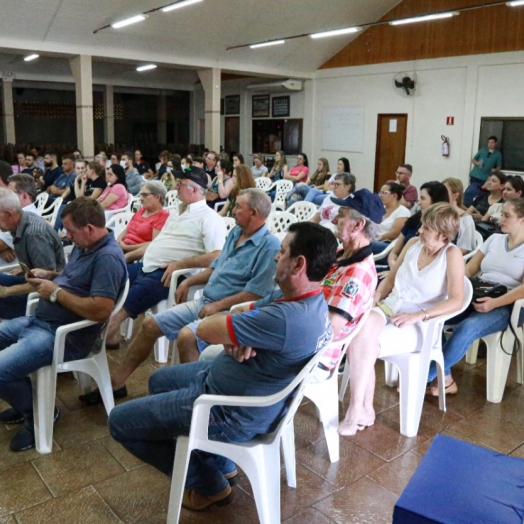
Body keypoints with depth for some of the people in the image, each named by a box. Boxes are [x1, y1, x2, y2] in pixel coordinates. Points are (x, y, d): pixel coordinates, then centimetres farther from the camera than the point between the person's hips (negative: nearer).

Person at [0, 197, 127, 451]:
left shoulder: (108, 257, -22)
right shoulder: (84, 246, 10)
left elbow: (101, 311, -30)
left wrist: (56, 292, -20)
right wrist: (48, 276, 5)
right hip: (40, 321, 11)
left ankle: (37, 414, 7)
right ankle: (26, 403, 27)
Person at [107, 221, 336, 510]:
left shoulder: (287, 319, -37)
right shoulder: (309, 299, -4)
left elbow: (205, 329, -27)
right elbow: (244, 320, 2)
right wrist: (237, 338, -21)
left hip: (233, 413, -10)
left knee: (119, 421, 2)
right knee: (159, 380, 29)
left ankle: (208, 483, 15)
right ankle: (220, 463, 29)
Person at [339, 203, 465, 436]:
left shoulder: (451, 254, -8)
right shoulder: (413, 243, 8)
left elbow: (456, 301, -15)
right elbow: (390, 278, 16)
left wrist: (418, 315, -23)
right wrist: (375, 298, -3)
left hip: (418, 325, -5)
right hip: (389, 309, 5)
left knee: (365, 344, -28)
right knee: (363, 326, -30)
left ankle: (357, 411, -14)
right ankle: (364, 409, -21)